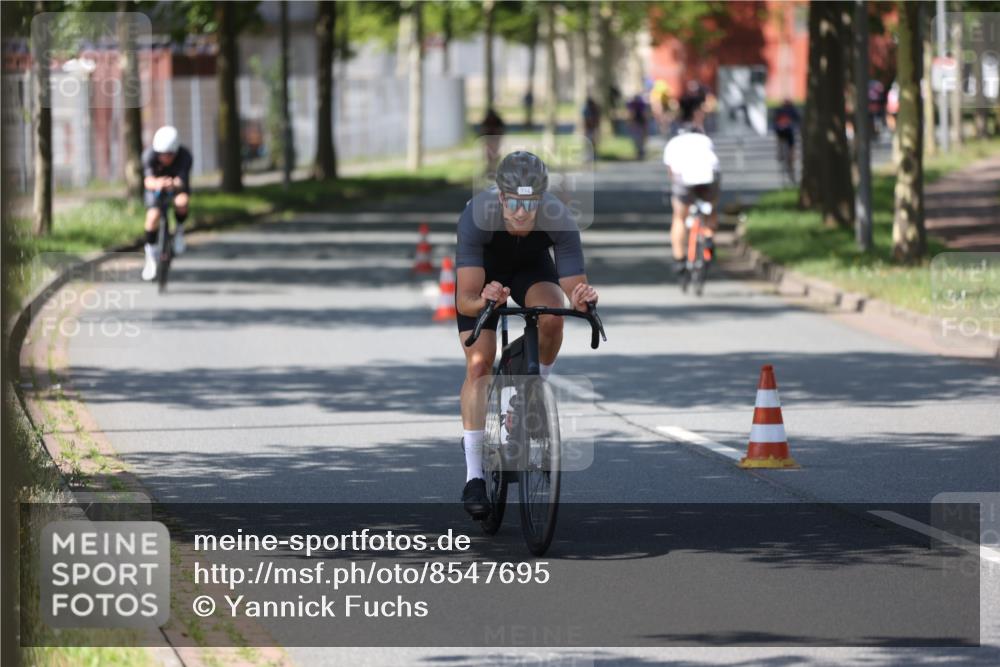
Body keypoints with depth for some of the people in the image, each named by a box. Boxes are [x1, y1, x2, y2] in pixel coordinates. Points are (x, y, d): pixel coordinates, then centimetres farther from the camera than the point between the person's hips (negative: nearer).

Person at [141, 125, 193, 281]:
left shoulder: (185, 156, -32)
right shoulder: (149, 155, -32)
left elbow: (181, 180, -45)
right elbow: (148, 180, -45)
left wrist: (173, 184, -70)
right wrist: (156, 184, -69)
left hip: (177, 186, 0)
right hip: (155, 187, 0)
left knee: (182, 202, -34)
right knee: (153, 215, -24)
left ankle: (179, 230, -1)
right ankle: (151, 253, -2)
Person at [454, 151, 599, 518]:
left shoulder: (560, 220, -36)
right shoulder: (477, 217, -39)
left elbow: (575, 288, -31)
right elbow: (465, 300, -40)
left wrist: (583, 298, -53)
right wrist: (482, 301, -62)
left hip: (532, 267, 1)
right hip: (484, 272, -1)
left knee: (551, 319, -31)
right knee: (478, 365, -14)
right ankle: (473, 475, -9)